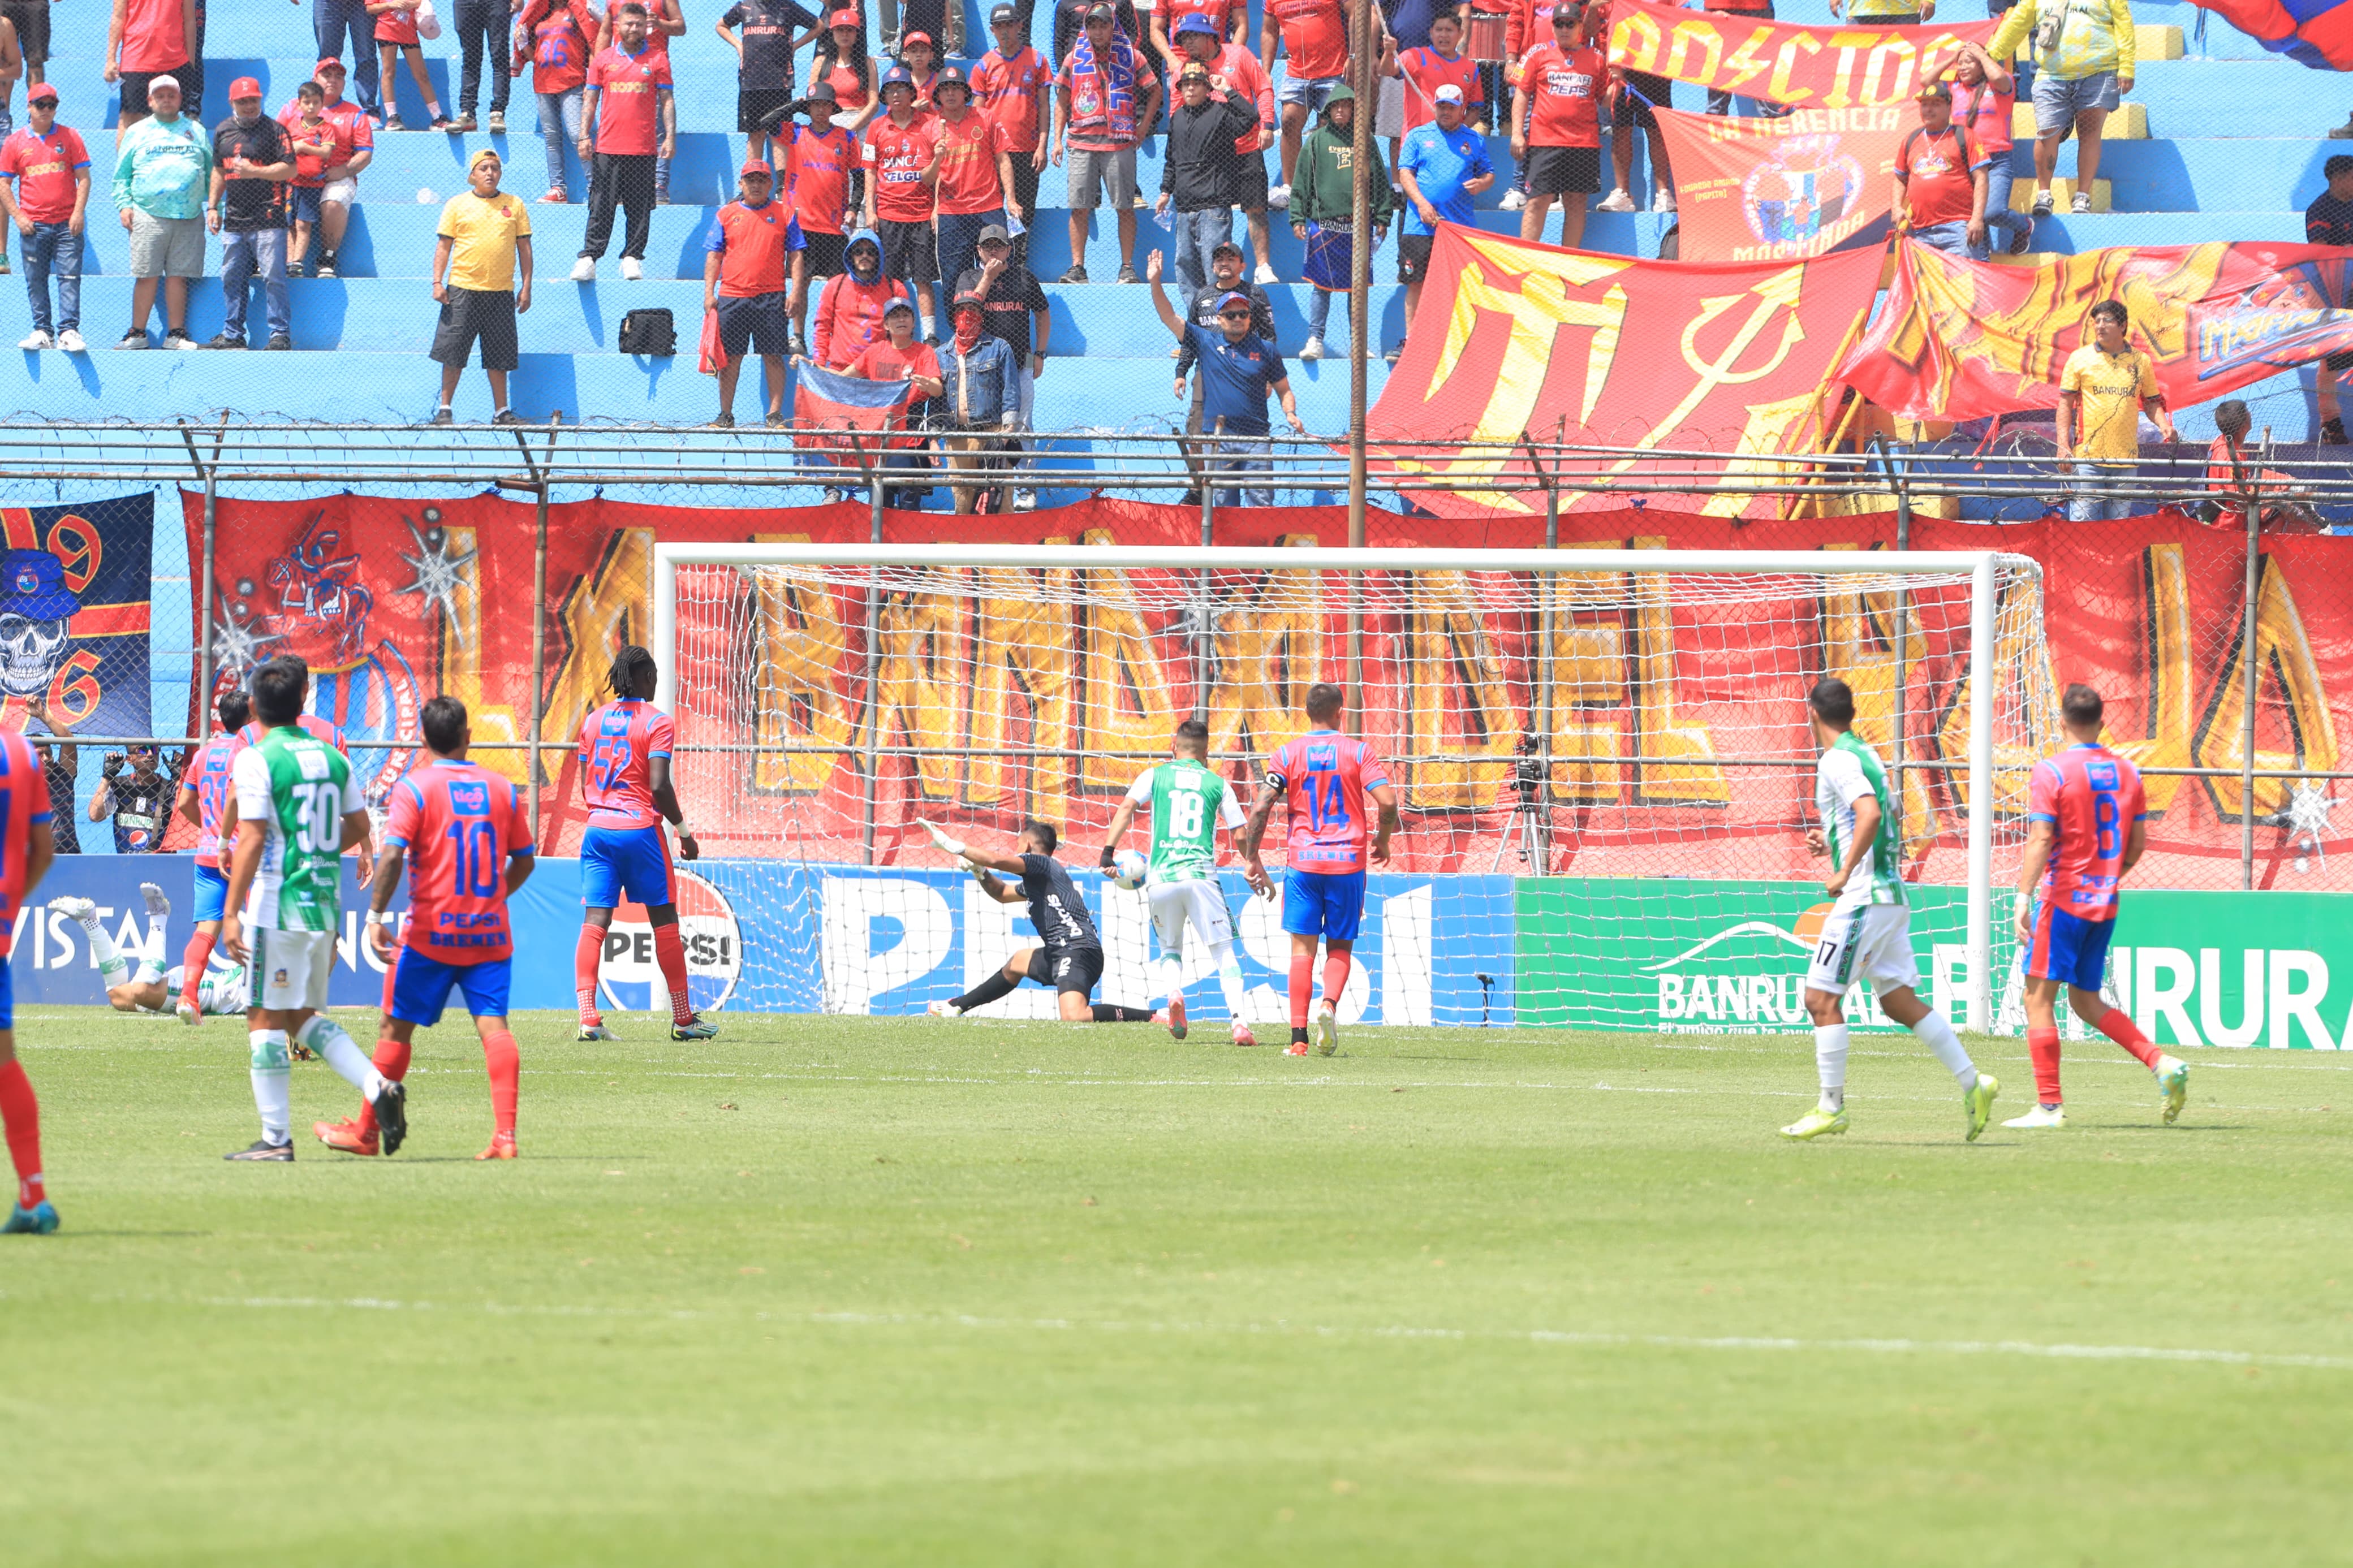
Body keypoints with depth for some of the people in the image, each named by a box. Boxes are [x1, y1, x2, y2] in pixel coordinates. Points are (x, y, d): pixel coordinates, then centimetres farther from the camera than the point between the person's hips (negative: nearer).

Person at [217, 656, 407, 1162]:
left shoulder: (257, 760, -11)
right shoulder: (333, 758, 9)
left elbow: (253, 839, -15)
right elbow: (358, 826, 16)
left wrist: (232, 914, -14)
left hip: (277, 907, -7)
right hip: (326, 906, 7)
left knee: (266, 1020, 0)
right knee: (304, 1015, 18)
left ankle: (276, 1138, -1)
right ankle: (378, 1086, 0)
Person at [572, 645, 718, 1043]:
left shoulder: (593, 721, 11)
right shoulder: (657, 723, -7)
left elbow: (585, 785, 12)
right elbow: (659, 786, -15)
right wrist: (684, 831, -4)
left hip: (597, 828, 5)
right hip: (640, 828, -5)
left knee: (595, 921, -2)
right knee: (664, 921, 7)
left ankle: (588, 1018, -14)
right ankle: (683, 1020, 13)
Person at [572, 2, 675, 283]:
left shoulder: (657, 60, 6)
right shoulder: (603, 59, 9)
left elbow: (667, 101, 6)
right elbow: (591, 99, 11)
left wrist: (670, 136, -3)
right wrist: (584, 136, 3)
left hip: (643, 149, 0)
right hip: (607, 147, 0)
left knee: (640, 207, 1)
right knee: (600, 207, -3)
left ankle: (633, 257, 9)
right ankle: (588, 259, -3)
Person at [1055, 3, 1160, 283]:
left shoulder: (1130, 56, 5)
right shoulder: (1075, 58, 10)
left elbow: (1155, 91, 12)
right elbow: (1062, 100, 16)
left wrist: (1142, 129, 5)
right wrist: (1058, 139, 8)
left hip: (1119, 142, -2)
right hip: (1081, 142, 2)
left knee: (1125, 207, -2)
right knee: (1079, 208, -1)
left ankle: (1128, 267, 3)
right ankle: (1077, 268, 2)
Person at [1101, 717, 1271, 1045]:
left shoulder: (1155, 776, 11)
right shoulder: (1217, 784, 12)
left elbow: (1126, 808, -3)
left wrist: (1108, 852, -6)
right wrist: (1258, 874, 28)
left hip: (1160, 879, 1)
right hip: (1201, 876, -1)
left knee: (1170, 949, 19)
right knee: (1224, 951, 2)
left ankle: (1173, 994, -12)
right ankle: (1239, 1021, -15)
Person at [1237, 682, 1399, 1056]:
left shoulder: (1287, 754, 2)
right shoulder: (1358, 751, 0)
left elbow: (1260, 808, -4)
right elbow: (1387, 801, -9)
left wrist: (1251, 859, 5)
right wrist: (1382, 842, 9)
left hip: (1302, 861, 0)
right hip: (1348, 862, 0)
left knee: (1302, 950, 2)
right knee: (1340, 946, 11)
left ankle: (1299, 1038, -4)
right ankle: (1330, 1004, -18)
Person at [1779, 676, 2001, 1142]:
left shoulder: (1838, 760, -12)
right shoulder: (1865, 754, 16)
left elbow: (1870, 813, -27)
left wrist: (1844, 872, -22)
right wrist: (1832, 842, 21)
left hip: (1863, 897, -9)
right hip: (1891, 896, 9)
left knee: (1822, 997, -4)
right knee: (1900, 1001, 10)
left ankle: (1831, 1107, -3)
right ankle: (1972, 1083, 3)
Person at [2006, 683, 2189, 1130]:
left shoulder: (2052, 772, -10)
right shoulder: (2127, 772, 8)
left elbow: (2040, 841, -16)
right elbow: (2138, 843, 12)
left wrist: (2023, 899, -17)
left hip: (2063, 898, -6)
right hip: (2106, 903, 6)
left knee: (2039, 996, -1)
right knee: (2086, 1001, 16)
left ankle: (2049, 1106, -6)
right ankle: (2161, 1063, -1)